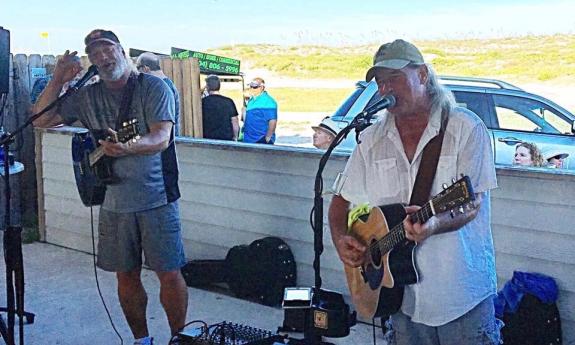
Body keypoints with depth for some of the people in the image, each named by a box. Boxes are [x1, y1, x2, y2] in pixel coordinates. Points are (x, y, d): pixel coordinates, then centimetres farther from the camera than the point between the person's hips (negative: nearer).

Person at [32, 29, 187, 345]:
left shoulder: (153, 87, -5)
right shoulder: (88, 96, 8)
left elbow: (161, 139, -17)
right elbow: (41, 120, 7)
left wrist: (128, 147, -37)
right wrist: (58, 80, -4)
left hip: (157, 200, -4)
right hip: (113, 202, 4)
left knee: (169, 274, -1)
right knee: (126, 275, 12)